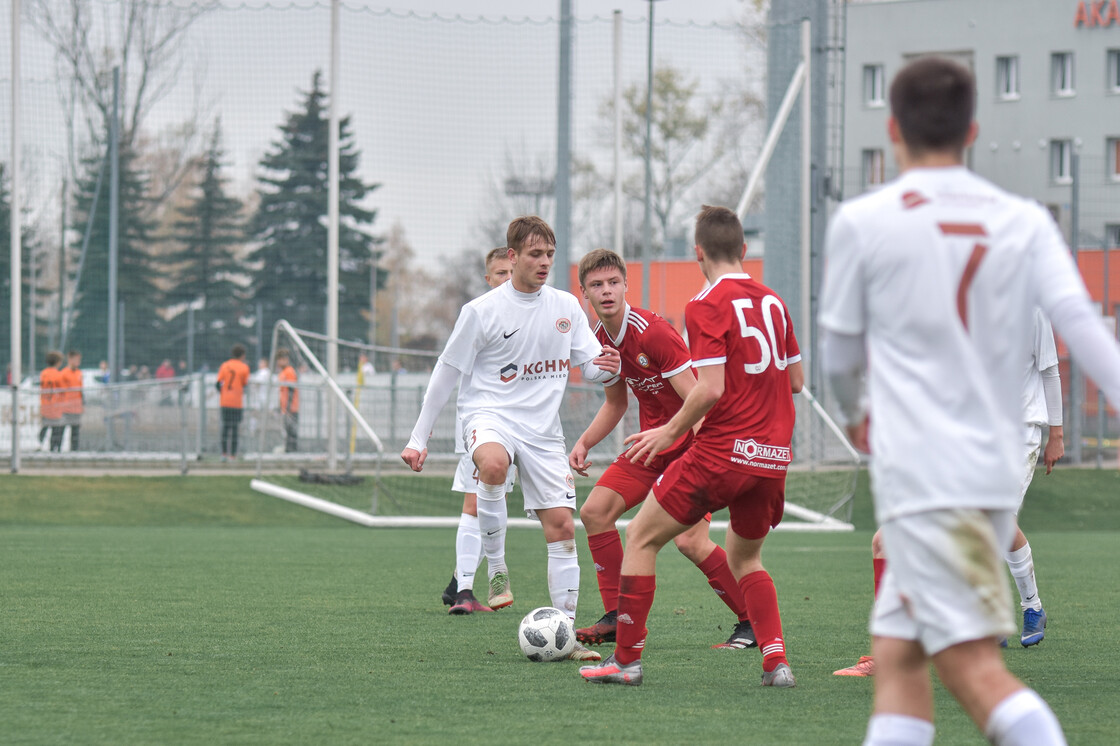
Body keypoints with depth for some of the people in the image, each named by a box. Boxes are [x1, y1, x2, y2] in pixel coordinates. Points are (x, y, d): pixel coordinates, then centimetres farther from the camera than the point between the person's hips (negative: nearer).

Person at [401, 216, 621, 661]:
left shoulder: (566, 306, 7)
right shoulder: (482, 311, -5)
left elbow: (591, 367, 11)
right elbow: (446, 374, 0)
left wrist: (608, 367, -15)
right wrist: (418, 438, -1)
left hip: (542, 427, 4)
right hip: (488, 414, -4)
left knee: (561, 525, -4)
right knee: (493, 463, -39)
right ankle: (495, 566, -22)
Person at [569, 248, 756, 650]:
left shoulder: (652, 332, -23)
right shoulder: (602, 339, 4)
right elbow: (615, 404, 20)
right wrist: (584, 444, 5)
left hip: (692, 441, -8)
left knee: (690, 540, -21)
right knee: (595, 510, 0)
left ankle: (752, 623, -8)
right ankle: (616, 619, 8)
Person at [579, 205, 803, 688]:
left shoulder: (707, 306, -10)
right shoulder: (772, 302, 10)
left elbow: (711, 389, -18)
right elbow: (796, 379, 16)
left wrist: (670, 432, -5)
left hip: (724, 449, -7)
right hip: (774, 457, 7)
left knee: (641, 537, 7)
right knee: (744, 558, 24)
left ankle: (626, 659, 5)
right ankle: (776, 661, 8)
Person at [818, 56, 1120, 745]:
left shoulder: (863, 222, -1)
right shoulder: (1024, 221, 9)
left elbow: (839, 355, 8)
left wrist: (855, 415, 29)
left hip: (921, 473, -6)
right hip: (1002, 470, 6)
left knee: (974, 667, -12)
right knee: (898, 655, 14)